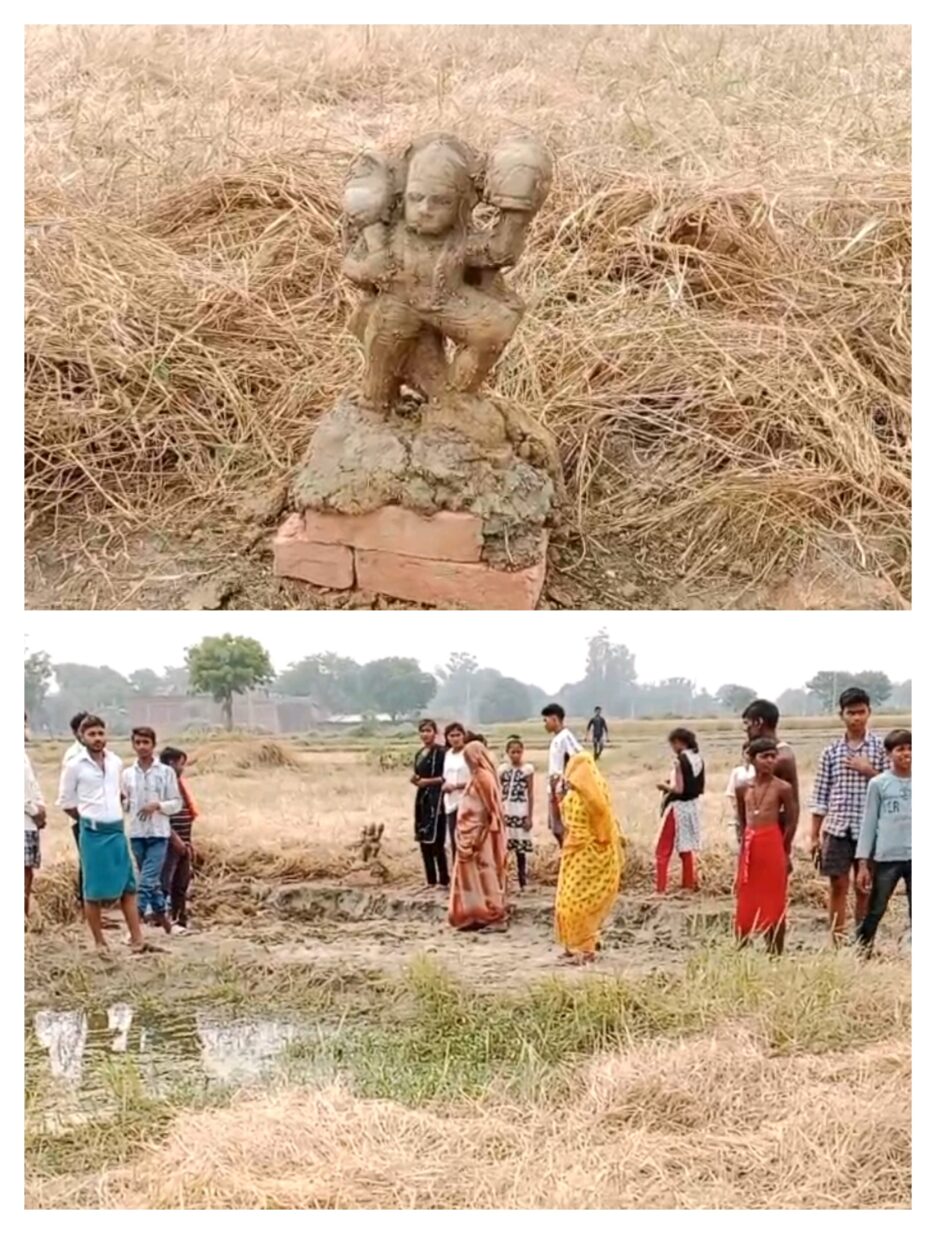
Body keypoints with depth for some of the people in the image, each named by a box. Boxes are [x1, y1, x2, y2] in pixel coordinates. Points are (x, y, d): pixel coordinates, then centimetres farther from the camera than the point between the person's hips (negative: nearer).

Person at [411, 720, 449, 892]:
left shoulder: (441, 752, -9)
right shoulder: (420, 753, 16)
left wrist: (428, 781, -16)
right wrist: (415, 779, 5)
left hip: (436, 797, -9)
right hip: (422, 797, 9)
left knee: (436, 839, -11)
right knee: (423, 840, 9)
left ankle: (443, 880, -7)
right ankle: (431, 880, 16)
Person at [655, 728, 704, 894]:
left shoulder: (679, 760, -17)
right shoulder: (698, 760, 5)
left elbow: (679, 789, -21)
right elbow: (701, 789, 11)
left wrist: (665, 787, -3)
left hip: (677, 807, -8)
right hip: (692, 807, 8)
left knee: (663, 850, -1)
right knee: (686, 849, 20)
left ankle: (660, 889, -4)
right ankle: (689, 885, 26)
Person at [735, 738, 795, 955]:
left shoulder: (782, 788, -5)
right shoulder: (743, 788, 6)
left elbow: (789, 822, 1)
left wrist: (784, 851, 3)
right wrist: (748, 840, 13)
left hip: (772, 847, -4)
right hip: (749, 848, 4)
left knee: (774, 904, 2)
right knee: (745, 904, 7)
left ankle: (775, 955, 9)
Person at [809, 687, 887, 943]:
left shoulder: (880, 748, 2)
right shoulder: (831, 752, 7)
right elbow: (820, 797, 7)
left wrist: (869, 771, -13)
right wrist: (815, 836, 5)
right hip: (837, 828, 1)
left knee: (864, 888, 6)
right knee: (837, 886, 2)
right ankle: (837, 944, 8)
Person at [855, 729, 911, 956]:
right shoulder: (878, 784, 1)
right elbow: (869, 823, 3)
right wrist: (863, 862, -1)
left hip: (916, 858, 2)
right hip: (886, 857, -2)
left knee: (917, 913, 5)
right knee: (875, 912, 2)